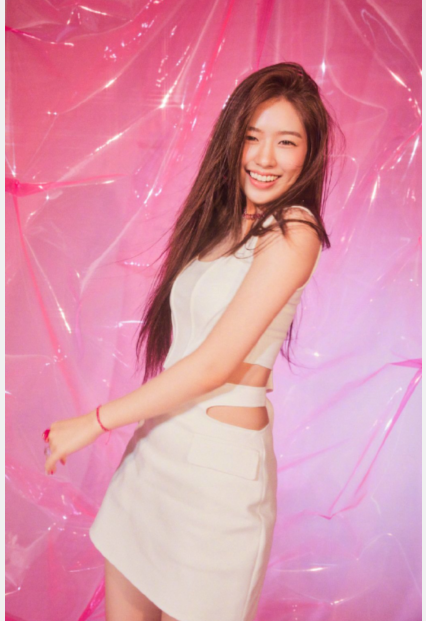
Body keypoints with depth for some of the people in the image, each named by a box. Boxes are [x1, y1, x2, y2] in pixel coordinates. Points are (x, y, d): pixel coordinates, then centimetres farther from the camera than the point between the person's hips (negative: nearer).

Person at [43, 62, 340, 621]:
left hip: (220, 458, -7)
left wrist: (95, 422, -10)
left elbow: (215, 364, -17)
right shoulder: (221, 220, 10)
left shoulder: (292, 233, -13)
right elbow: (185, 349, 5)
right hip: (157, 445, 7)